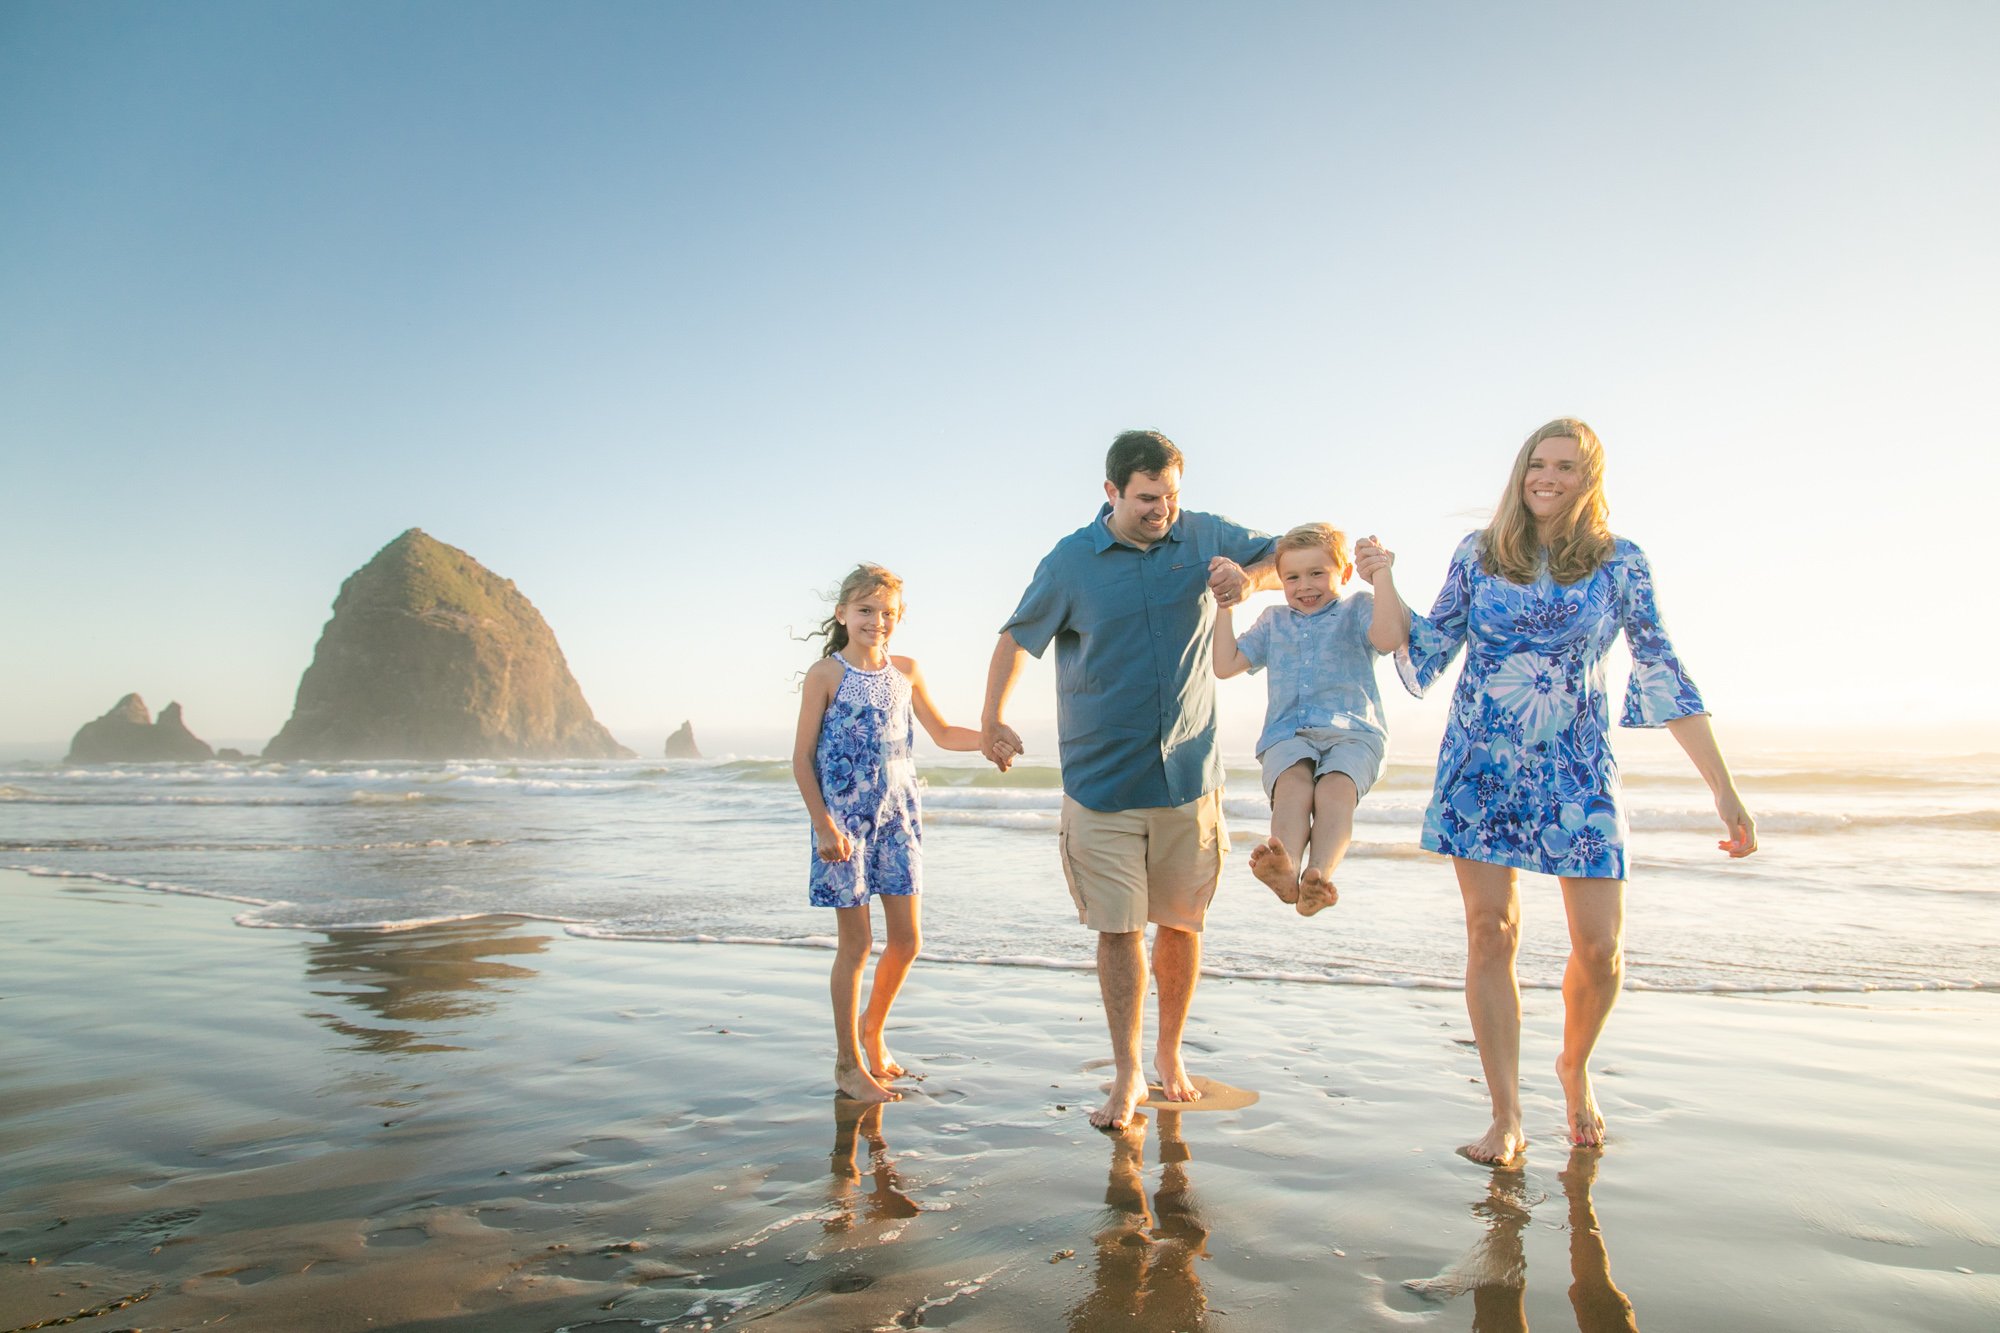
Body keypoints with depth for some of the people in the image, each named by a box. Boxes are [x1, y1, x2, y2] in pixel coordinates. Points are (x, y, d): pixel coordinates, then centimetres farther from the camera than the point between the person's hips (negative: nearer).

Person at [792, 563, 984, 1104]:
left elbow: (943, 733, 20)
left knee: (907, 938, 7)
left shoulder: (906, 671, 8)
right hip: (845, 820, -5)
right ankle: (848, 1063, 17)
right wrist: (824, 825, -12)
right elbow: (802, 758, -6)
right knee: (856, 941, 1)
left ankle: (872, 1027, 33)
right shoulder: (825, 674, -6)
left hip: (897, 817, 5)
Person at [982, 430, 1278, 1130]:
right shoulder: (1070, 561, -2)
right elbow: (1015, 637, 10)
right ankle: (1126, 1074, 17)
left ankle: (1170, 1056, 32)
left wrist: (1251, 577, -9)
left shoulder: (1204, 537, 1)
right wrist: (993, 720, 0)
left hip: (1187, 776, 1)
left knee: (1179, 923, 10)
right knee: (1118, 928, 0)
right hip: (1101, 780, -1)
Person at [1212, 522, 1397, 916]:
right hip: (1287, 734, 2)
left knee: (1336, 787, -35)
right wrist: (1225, 606, 19)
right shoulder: (1272, 621, 26)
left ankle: (1318, 878, -56)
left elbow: (1391, 636, -8)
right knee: (1293, 782, -33)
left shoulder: (1356, 610, 15)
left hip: (1351, 732, -2)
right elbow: (1225, 666, 20)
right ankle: (1286, 871, -59)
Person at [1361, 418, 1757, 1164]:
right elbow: (1426, 654, 8)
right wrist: (1383, 586, -2)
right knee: (1491, 935, -2)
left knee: (1601, 949, -2)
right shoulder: (1477, 555, 4)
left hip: (1576, 772, 0)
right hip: (1481, 766, 0)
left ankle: (1574, 1067, 31)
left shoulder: (1620, 564, 2)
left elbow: (1662, 678, 0)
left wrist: (1724, 790, -3)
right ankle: (1506, 1119, 9)